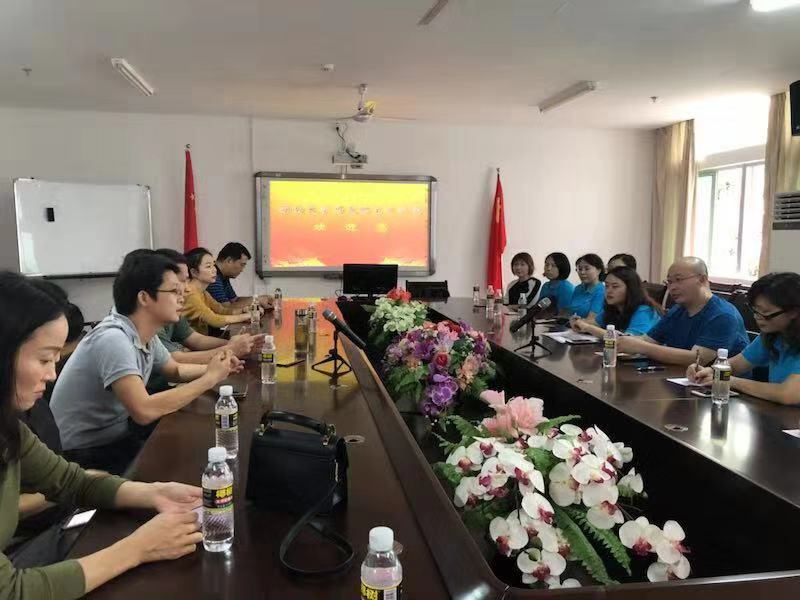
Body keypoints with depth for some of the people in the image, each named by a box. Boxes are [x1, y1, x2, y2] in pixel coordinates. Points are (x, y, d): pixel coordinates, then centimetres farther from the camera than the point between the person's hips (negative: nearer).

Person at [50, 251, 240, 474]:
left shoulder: (147, 336, 0)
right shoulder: (113, 339, -26)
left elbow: (175, 370, 18)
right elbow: (144, 411, -35)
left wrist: (214, 368, -3)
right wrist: (209, 379, -24)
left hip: (117, 438, 8)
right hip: (82, 456, -8)